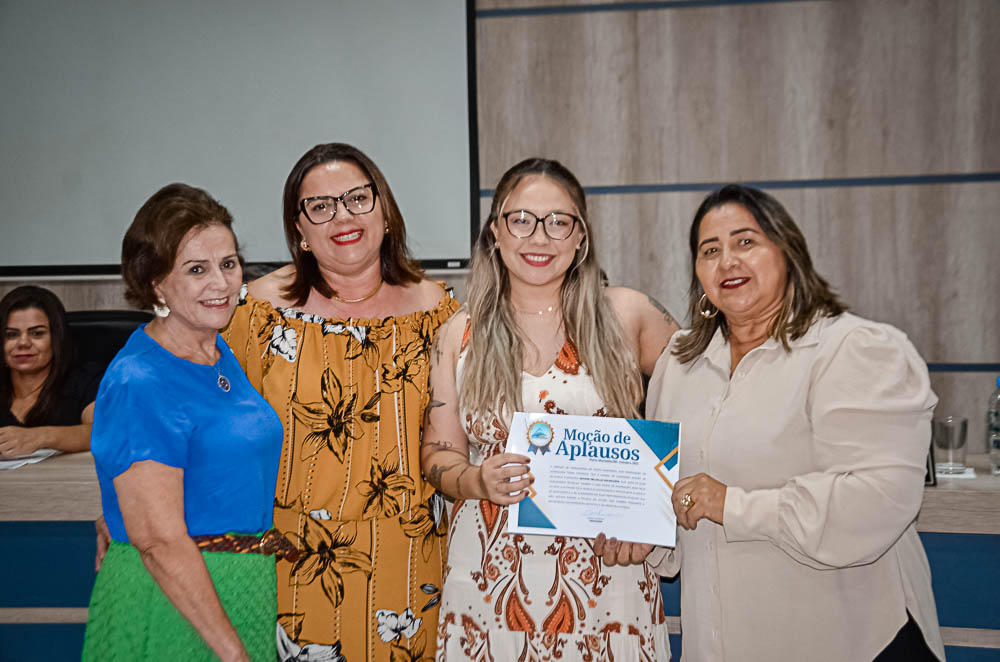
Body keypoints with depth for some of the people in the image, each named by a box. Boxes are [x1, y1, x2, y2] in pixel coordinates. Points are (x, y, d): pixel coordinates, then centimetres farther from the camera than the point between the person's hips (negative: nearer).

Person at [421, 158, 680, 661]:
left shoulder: (626, 315, 0)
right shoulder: (461, 335, 3)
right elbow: (438, 454, 7)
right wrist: (478, 480, -13)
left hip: (605, 569, 0)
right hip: (489, 577, 1)